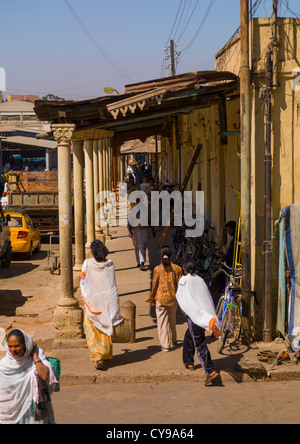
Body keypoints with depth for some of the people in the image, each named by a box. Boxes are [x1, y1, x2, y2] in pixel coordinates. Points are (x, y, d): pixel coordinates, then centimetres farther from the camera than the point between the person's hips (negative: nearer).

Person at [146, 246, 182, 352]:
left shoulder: (157, 269, -12)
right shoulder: (177, 268, -7)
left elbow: (154, 285, -4)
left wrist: (152, 299, 9)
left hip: (161, 298, -2)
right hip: (173, 298, 3)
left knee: (162, 321, 6)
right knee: (172, 319, 21)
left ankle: (165, 345, 6)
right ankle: (172, 341, 34)